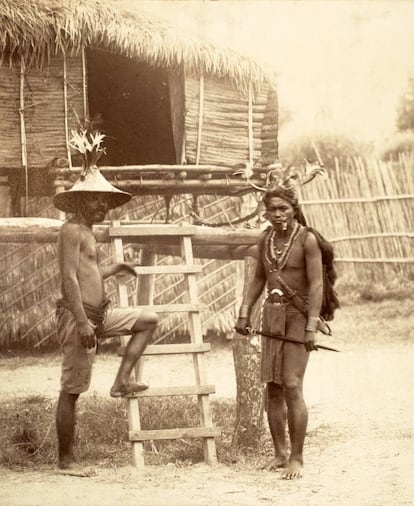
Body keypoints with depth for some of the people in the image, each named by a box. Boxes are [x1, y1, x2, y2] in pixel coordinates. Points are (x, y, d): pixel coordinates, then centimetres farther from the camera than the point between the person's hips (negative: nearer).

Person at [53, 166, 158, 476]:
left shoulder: (87, 231, 17)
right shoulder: (72, 231, -12)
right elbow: (69, 278, -21)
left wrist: (116, 269, 43)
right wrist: (83, 322, -26)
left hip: (100, 314, 9)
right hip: (78, 315, -9)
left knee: (149, 320, 12)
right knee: (72, 390, -5)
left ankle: (121, 381, 8)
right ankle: (65, 460, 1)